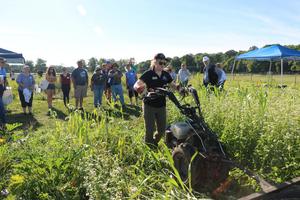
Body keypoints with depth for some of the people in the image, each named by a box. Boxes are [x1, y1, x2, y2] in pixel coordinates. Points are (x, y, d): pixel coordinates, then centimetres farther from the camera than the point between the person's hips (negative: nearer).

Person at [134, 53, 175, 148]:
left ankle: (154, 143, 40)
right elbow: (135, 85, -20)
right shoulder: (148, 74, -10)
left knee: (162, 130, 12)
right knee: (150, 130, 0)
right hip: (149, 105, -5)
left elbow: (172, 85, 18)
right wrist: (139, 88, -43)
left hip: (161, 106, 5)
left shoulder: (166, 74, 5)